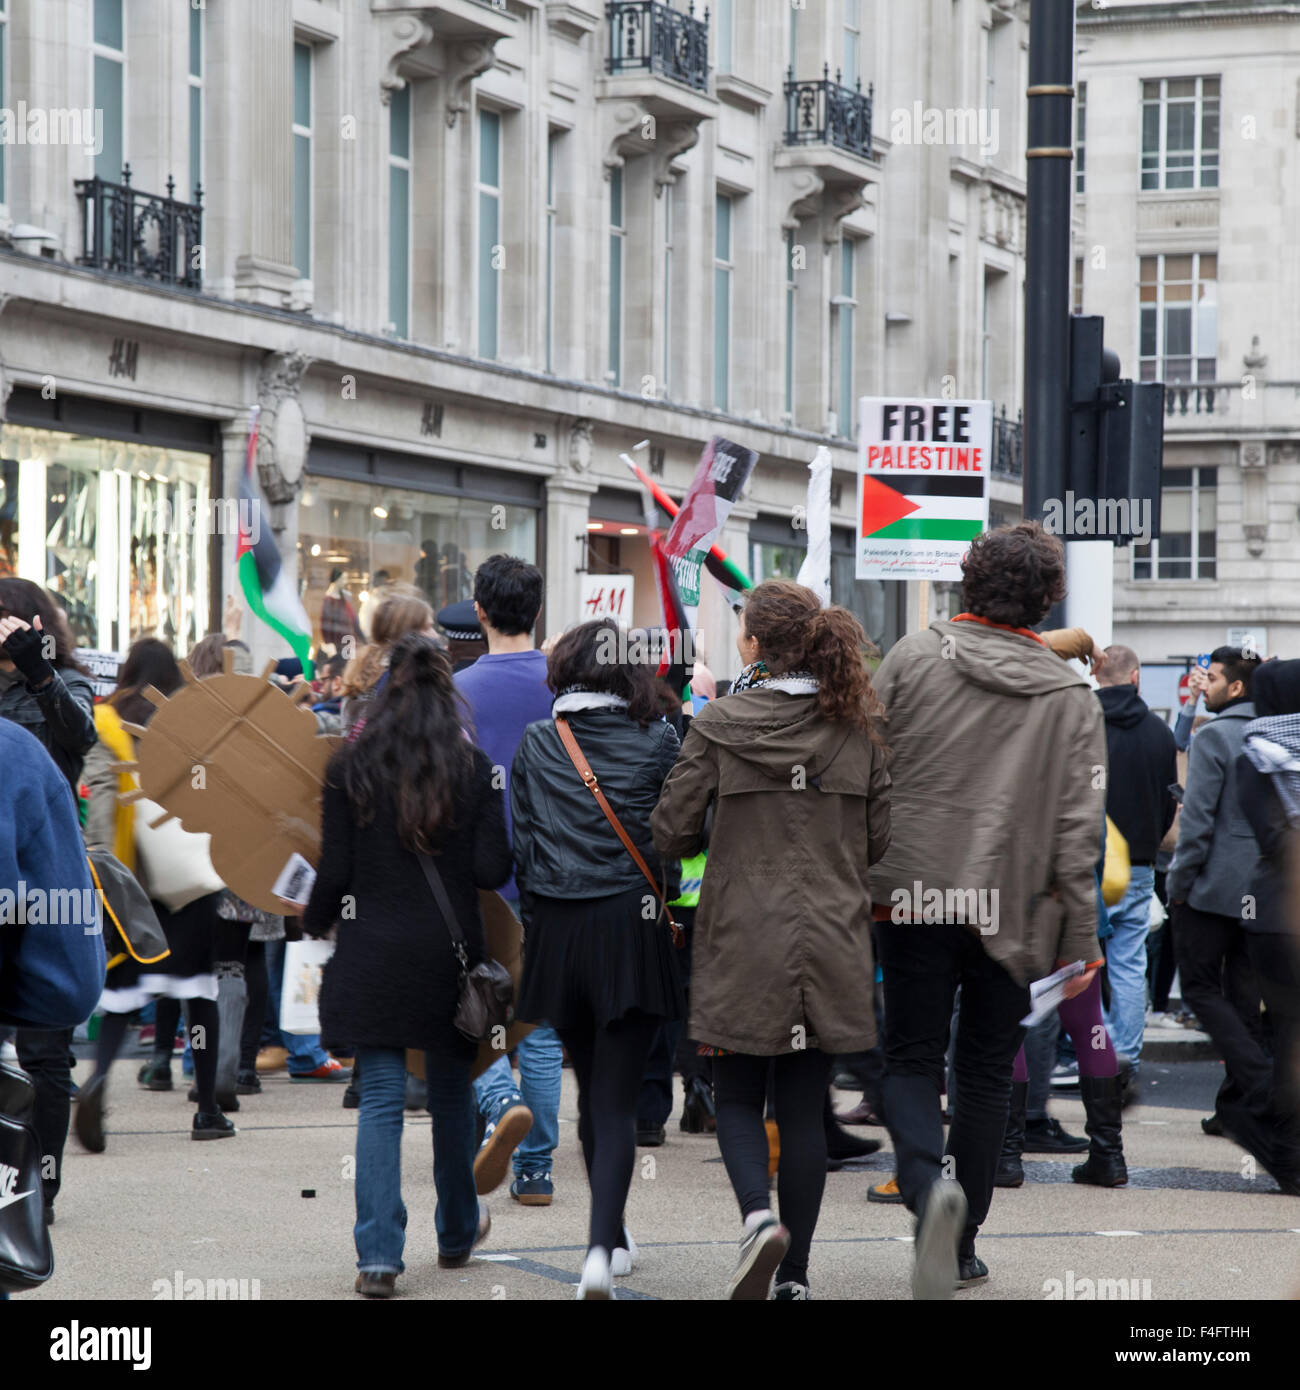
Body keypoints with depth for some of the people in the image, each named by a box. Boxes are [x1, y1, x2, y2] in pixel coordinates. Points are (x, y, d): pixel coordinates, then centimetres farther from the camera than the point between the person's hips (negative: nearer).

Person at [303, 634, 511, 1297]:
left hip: (373, 953, -1)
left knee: (380, 1100, 1)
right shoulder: (473, 768, -4)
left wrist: (313, 924, 15)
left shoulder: (350, 768, -4)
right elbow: (492, 870, -8)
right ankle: (457, 1232, 32)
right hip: (449, 954, 1)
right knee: (451, 1093, 16)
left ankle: (378, 1255, -7)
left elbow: (335, 873, -4)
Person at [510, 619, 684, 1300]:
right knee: (618, 1100, -3)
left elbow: (520, 841, 6)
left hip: (557, 929, 3)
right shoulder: (658, 743, -3)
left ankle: (612, 1237, 31)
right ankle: (601, 1249, -20)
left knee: (590, 1091, 18)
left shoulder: (535, 742, 3)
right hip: (632, 927, -3)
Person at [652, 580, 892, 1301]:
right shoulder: (858, 725, 0)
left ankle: (760, 1215, -15)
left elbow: (671, 830, -5)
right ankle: (794, 1274, 11)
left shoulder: (720, 724, -8)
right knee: (805, 1107, 9)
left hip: (745, 941, -3)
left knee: (736, 1096, 11)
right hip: (831, 944, 3)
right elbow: (880, 837, 5)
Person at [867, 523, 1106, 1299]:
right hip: (1012, 909, 1)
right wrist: (1082, 937, 2)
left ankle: (928, 1183, -21)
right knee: (987, 1071, 13)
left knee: (912, 1059, 8)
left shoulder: (913, 660, -1)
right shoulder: (1073, 698, 0)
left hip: (916, 896, -1)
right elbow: (1078, 830, -3)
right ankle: (962, 1244, 18)